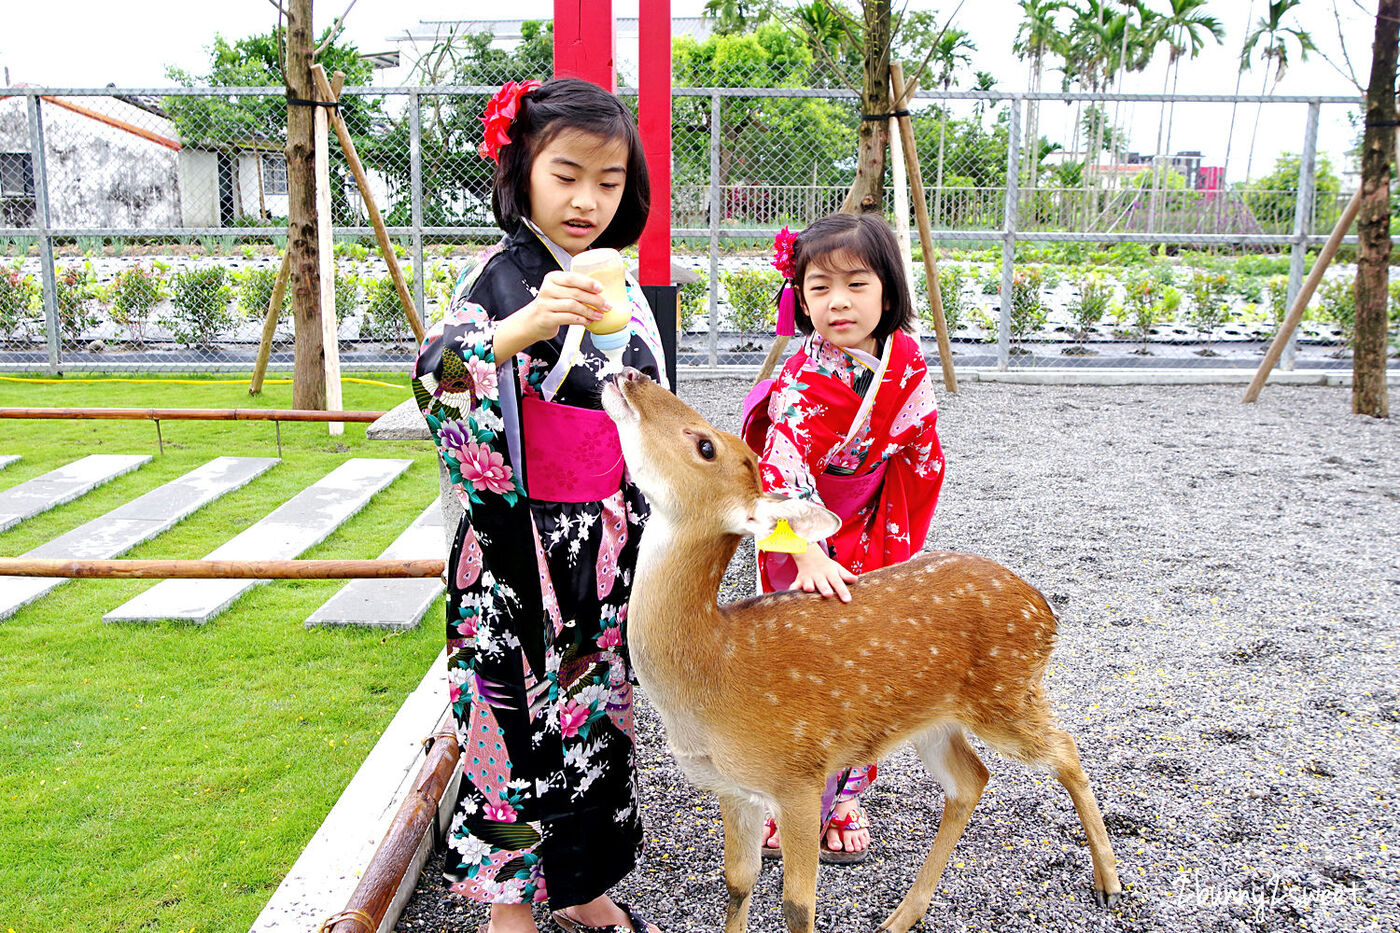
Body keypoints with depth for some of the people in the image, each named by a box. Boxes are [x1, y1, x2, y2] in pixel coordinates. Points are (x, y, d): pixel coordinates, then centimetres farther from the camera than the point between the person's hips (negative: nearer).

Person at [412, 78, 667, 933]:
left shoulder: (618, 285, 9)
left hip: (609, 552, 6)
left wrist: (652, 542, 18)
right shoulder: (503, 281, -10)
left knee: (597, 713, 16)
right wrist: (521, 328, -46)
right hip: (523, 551, -6)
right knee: (525, 722, 4)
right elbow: (441, 383, -29)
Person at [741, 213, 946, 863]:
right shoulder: (803, 382, -23)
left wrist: (895, 545, 5)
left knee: (862, 669, 10)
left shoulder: (906, 369, -8)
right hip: (804, 547, -4)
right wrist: (809, 553, -51)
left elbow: (923, 459, 4)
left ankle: (843, 798, 29)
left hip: (871, 545, 4)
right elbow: (782, 468, -36)